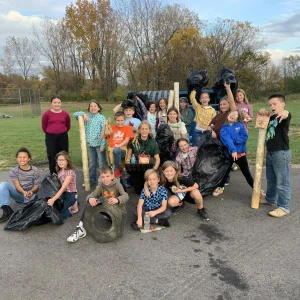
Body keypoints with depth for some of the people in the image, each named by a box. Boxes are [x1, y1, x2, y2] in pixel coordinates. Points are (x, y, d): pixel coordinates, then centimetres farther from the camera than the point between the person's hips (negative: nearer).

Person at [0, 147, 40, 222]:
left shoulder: (35, 171, -5)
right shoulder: (13, 171, -3)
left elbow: (36, 186, -5)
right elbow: (17, 186, -13)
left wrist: (31, 191, -29)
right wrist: (24, 192, -35)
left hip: (31, 194, -2)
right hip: (19, 193, 3)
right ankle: (6, 209, -29)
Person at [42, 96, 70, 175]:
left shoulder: (65, 114, -1)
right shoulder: (47, 114, -7)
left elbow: (68, 126, 14)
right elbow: (44, 126, 4)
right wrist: (50, 133, 12)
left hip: (63, 137, 2)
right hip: (50, 137, -2)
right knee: (52, 156, 5)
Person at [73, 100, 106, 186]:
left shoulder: (102, 118, -9)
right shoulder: (87, 116, 7)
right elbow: (75, 114, 7)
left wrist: (103, 145, -16)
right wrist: (83, 114, -11)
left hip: (99, 144, -6)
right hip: (91, 144, 6)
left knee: (102, 163, 2)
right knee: (92, 163, 17)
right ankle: (92, 180, 28)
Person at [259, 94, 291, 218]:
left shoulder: (283, 117, -12)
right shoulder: (271, 118, 12)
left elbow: (287, 114, -34)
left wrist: (284, 113, -61)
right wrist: (262, 113, 1)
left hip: (281, 153, -9)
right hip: (270, 153, 9)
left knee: (282, 182, -3)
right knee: (270, 179, 22)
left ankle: (284, 207, 5)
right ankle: (270, 198, 39)